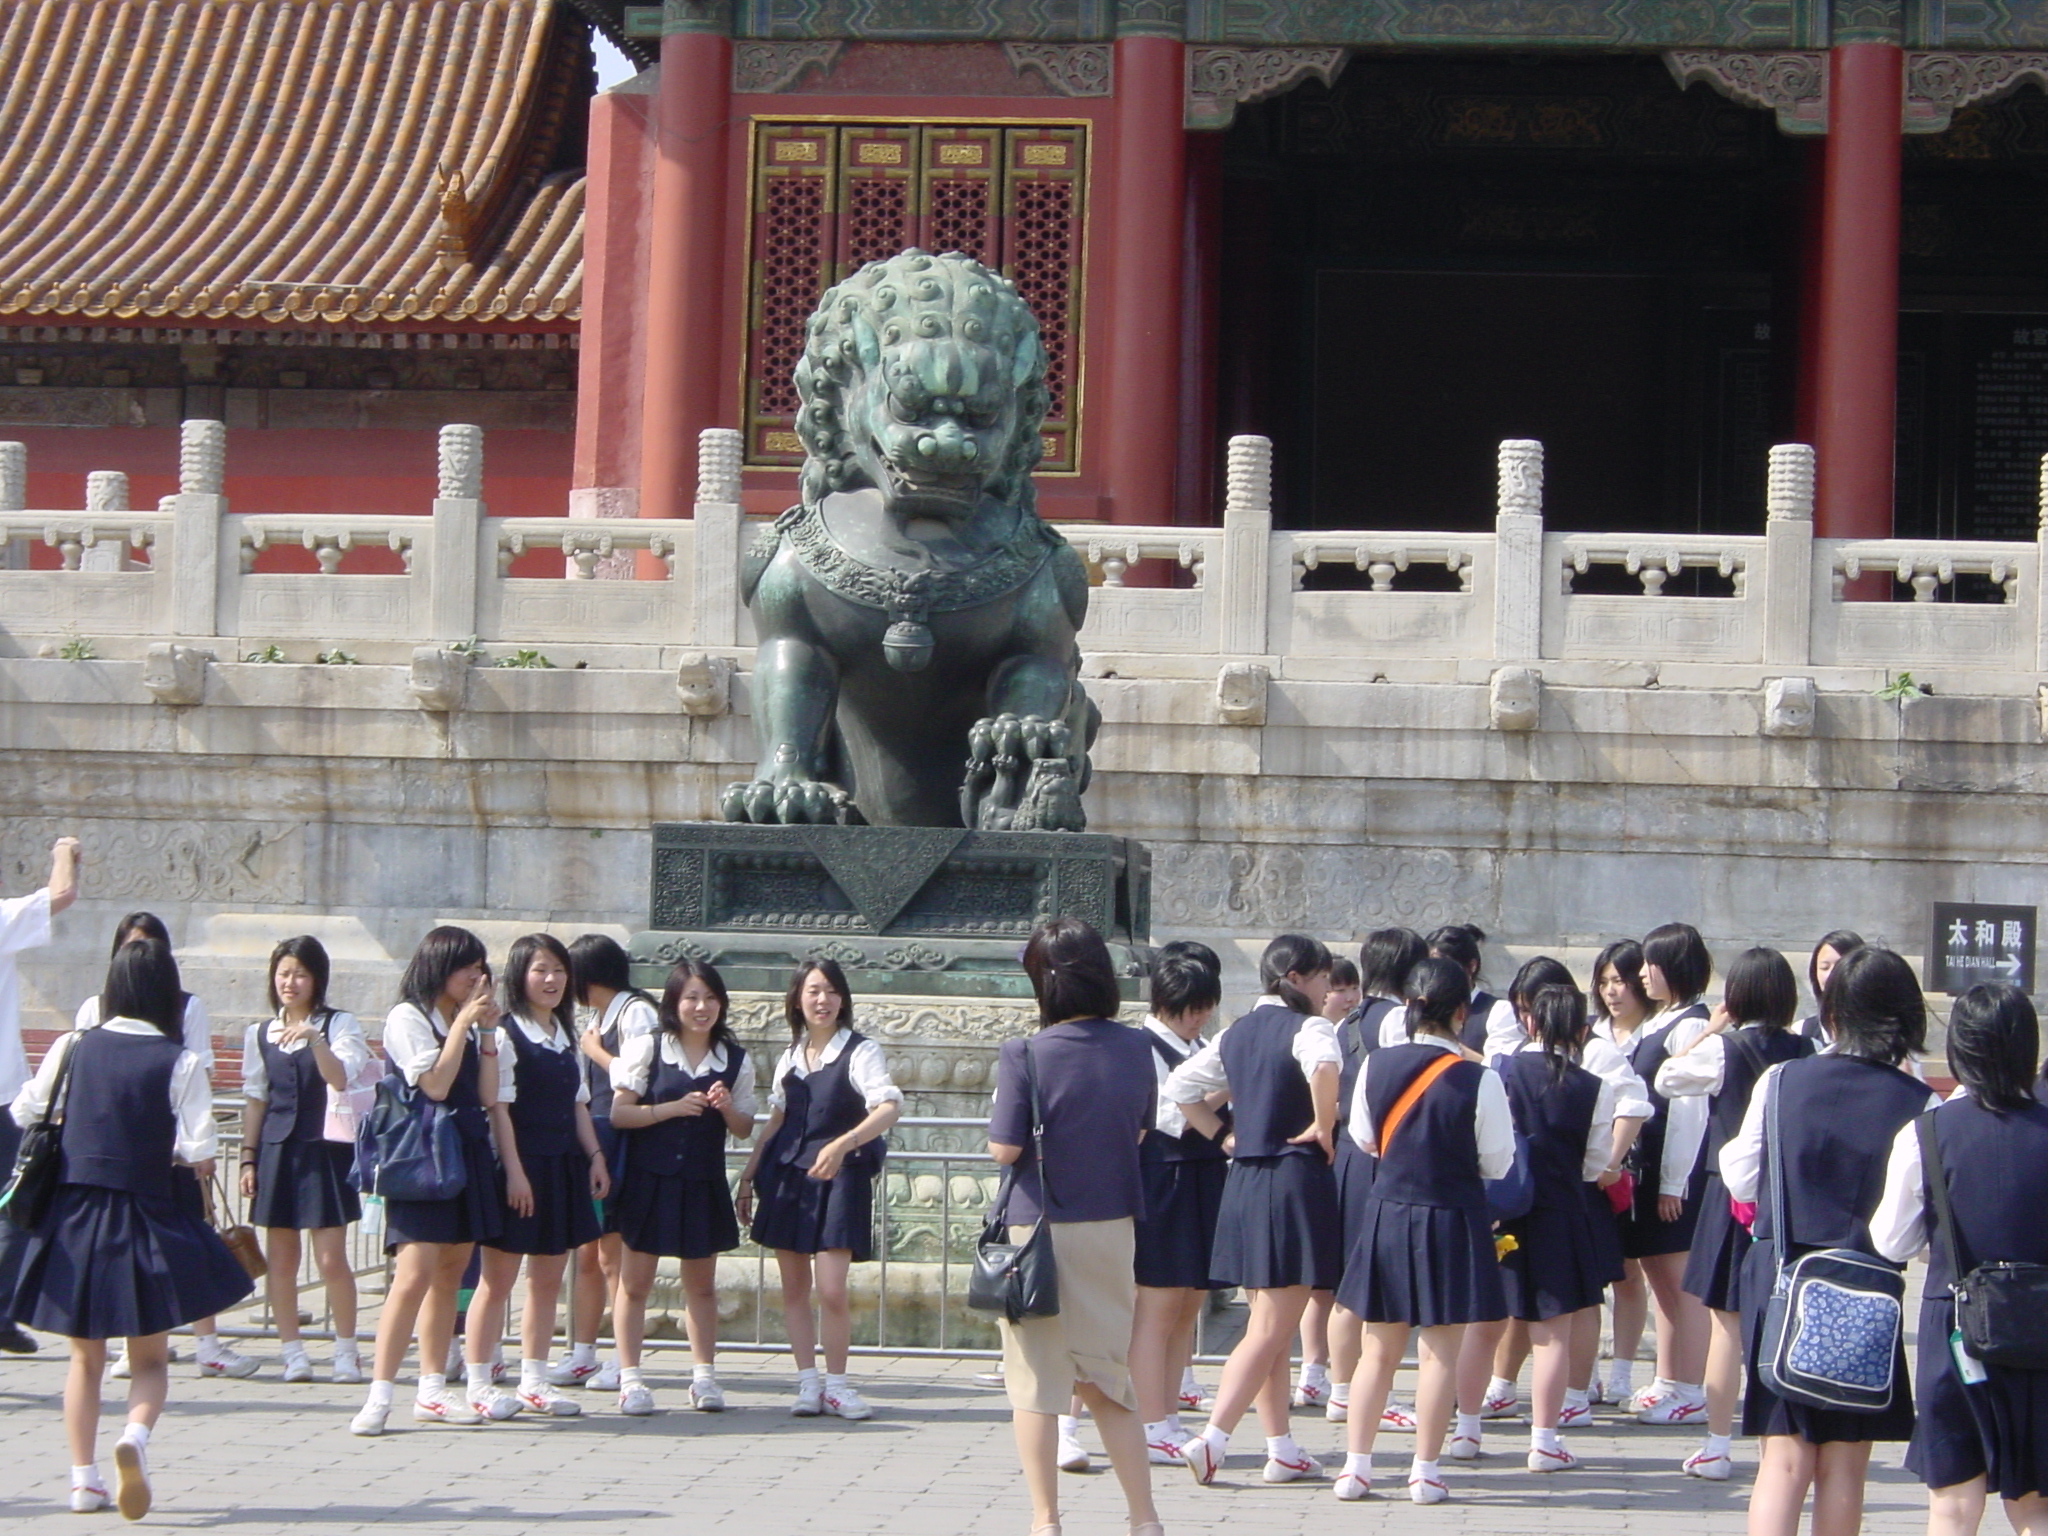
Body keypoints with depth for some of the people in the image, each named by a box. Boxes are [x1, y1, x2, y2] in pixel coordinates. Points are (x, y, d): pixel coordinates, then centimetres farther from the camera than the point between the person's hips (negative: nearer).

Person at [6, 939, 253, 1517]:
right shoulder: (180, 1063, -9)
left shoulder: (72, 1047, -1)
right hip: (145, 1215, -2)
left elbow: (24, 1111, 8)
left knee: (86, 1357, 16)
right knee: (150, 1360, 10)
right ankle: (134, 1436, -18)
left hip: (71, 1217, 2)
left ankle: (83, 1477, 10)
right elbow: (201, 1153, -12)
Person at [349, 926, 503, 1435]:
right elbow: (434, 1085, -15)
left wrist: (485, 1030, 2)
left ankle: (432, 1391, 13)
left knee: (450, 1274, 8)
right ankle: (380, 1395, -16)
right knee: (415, 1274, -16)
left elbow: (487, 1096, 8)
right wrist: (463, 1023, -10)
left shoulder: (468, 1023, 16)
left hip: (468, 1154, 8)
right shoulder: (408, 1017, -4)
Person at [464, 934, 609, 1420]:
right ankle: (478, 1385, 3)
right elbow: (499, 1108, -14)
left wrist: (595, 1156, 8)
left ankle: (534, 1383, 17)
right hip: (521, 1165, -8)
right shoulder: (506, 1034, -9)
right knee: (497, 1280, -3)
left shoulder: (566, 1036, 15)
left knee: (548, 1279, 10)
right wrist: (514, 1171, -20)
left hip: (562, 1166, 8)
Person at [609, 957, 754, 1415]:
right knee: (635, 1282, 1)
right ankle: (630, 1378, 6)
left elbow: (744, 1129, 10)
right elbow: (619, 1113, -7)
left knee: (702, 1284, 9)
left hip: (704, 1183, 2)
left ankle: (704, 1377, 16)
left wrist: (727, 1109, -11)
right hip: (649, 1178, -2)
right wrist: (672, 1108, -18)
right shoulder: (647, 1049, -2)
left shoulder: (735, 1060, 5)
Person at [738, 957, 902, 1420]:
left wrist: (841, 1145, -36)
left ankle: (835, 1385, 6)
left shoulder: (860, 1052, -7)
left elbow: (889, 1107, -22)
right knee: (794, 1287, 5)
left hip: (839, 1177, -5)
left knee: (831, 1290, -9)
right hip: (787, 1174, 5)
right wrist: (749, 1176, 19)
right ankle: (807, 1383, 12)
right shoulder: (791, 1056, 11)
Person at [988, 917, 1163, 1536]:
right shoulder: (1135, 1049, -2)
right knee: (1108, 1380, 14)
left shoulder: (1026, 1056, -16)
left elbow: (1004, 1148, -15)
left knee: (1037, 1381, 5)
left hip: (1040, 1228, -4)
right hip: (1113, 1229, 4)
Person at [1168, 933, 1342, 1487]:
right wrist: (1324, 1129, -17)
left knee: (1268, 1324, 14)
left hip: (1243, 1181, 8)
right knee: (1271, 1330, -6)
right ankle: (1212, 1439, -14)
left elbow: (1180, 1085, 17)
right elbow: (1323, 1067, -32)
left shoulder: (1237, 1033, 13)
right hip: (1295, 1179, -8)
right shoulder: (1308, 1027, -9)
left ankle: (1281, 1448, 17)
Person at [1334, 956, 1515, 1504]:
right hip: (1452, 1218, -3)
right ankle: (1426, 1471, 7)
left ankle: (1355, 1466, 12)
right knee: (1441, 1353, 5)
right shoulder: (1479, 1080, -16)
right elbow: (1497, 1162, -7)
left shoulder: (1376, 1065, -6)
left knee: (1378, 1350, 12)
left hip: (1386, 1213, 3)